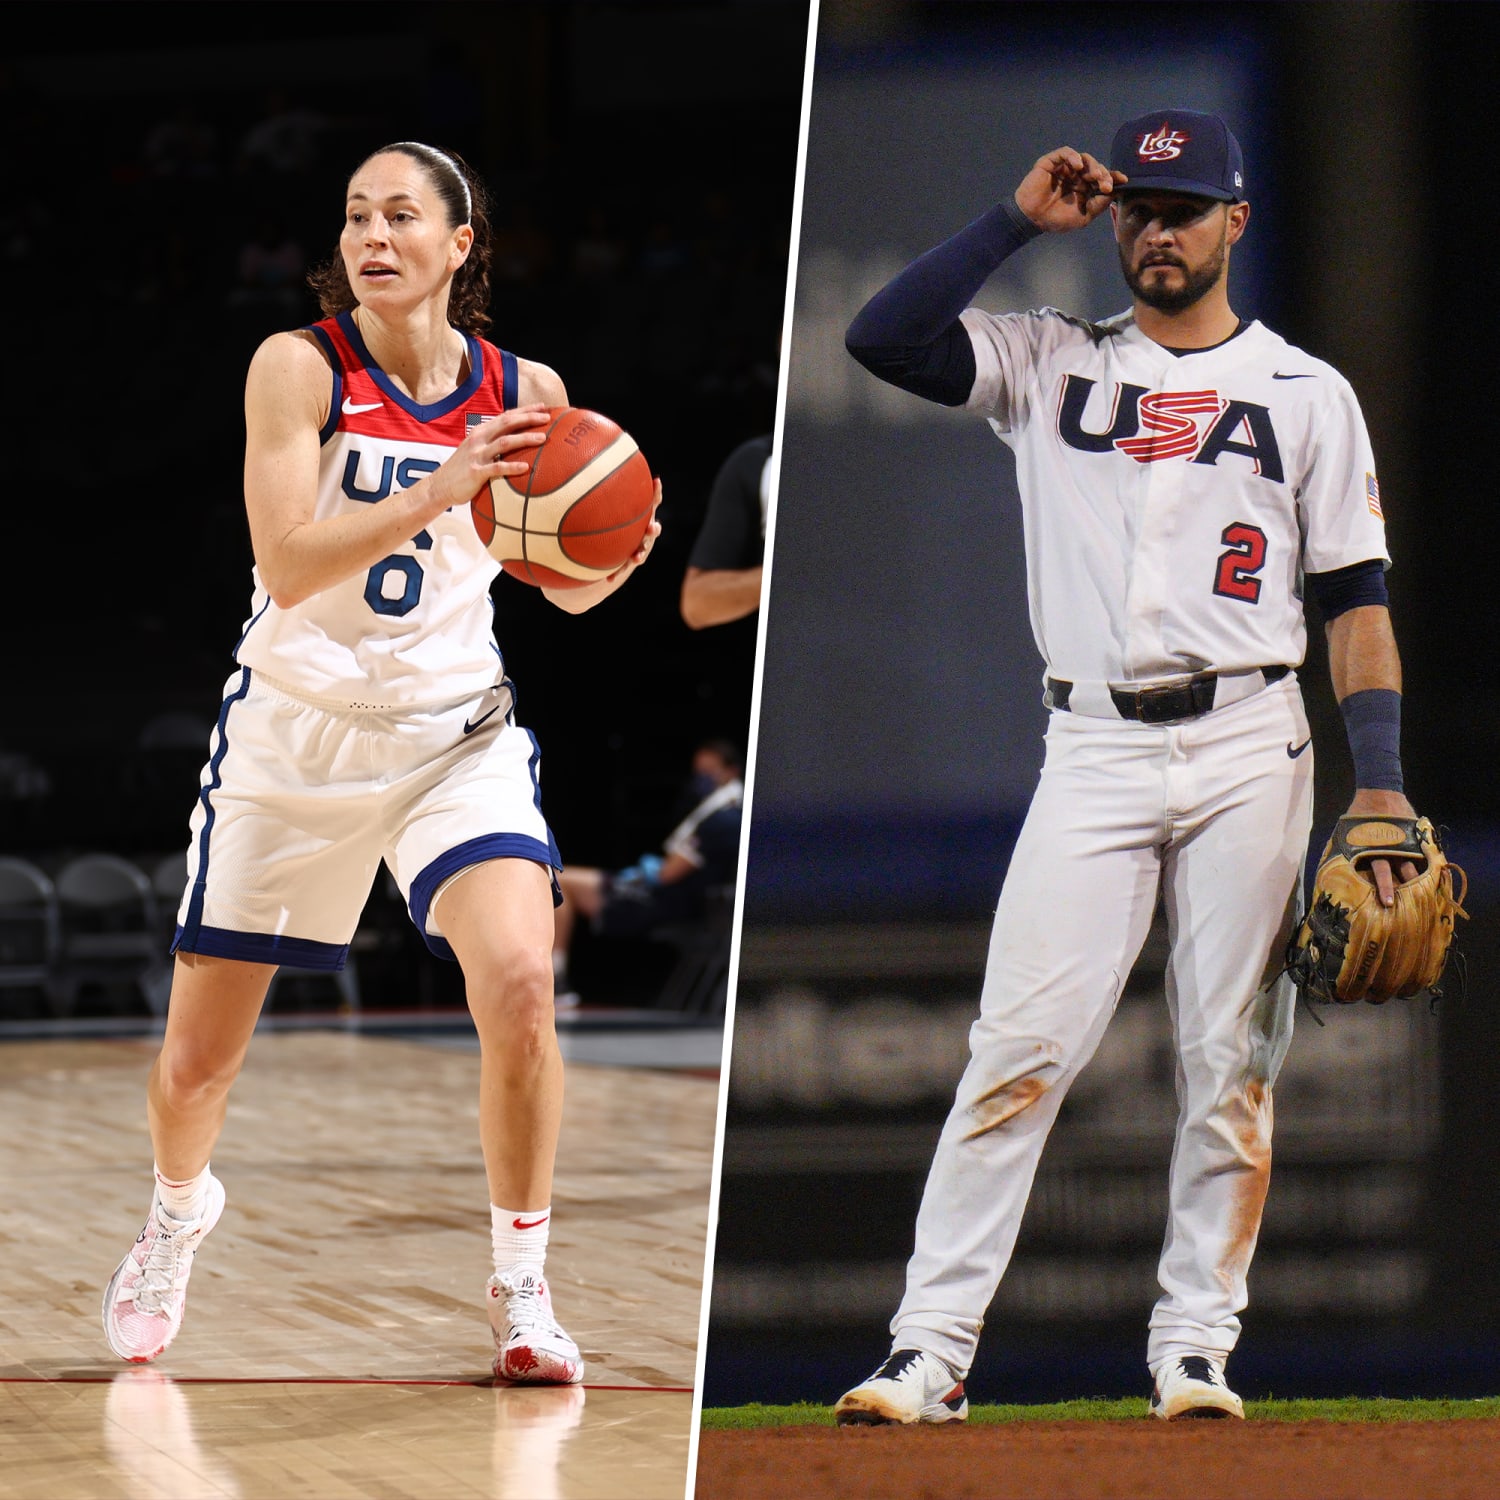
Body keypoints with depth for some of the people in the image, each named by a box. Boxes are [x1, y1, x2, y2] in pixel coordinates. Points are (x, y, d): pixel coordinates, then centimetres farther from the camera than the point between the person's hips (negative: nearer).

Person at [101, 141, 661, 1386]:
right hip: (294, 731, -1)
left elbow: (567, 587, 8)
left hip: (455, 732, 1)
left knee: (519, 981, -24)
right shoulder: (300, 367, -12)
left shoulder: (521, 392, -3)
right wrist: (437, 493, -34)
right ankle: (179, 1211, 45)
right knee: (200, 1049, 10)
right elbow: (289, 565, -23)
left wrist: (623, 553, -15)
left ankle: (522, 1291, -8)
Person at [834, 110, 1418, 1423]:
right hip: (1095, 753, 0)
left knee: (1231, 1067, 0)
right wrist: (1020, 220, -1)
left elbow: (1355, 591, 7)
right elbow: (882, 337, -2)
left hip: (1249, 749, 0)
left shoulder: (1306, 392, 11)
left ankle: (1195, 1348, 8)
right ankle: (932, 1348, -11)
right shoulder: (1050, 364, 12)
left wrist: (1380, 779, -2)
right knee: (1020, 1048, -10)